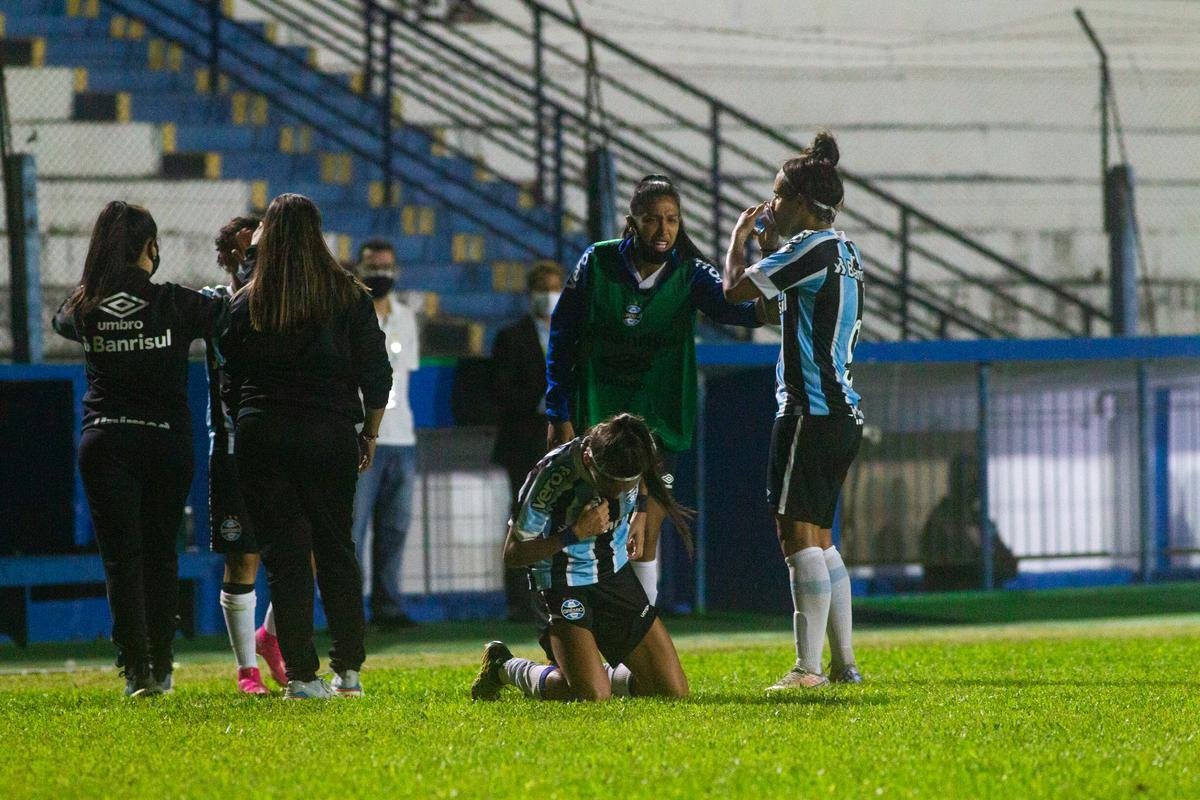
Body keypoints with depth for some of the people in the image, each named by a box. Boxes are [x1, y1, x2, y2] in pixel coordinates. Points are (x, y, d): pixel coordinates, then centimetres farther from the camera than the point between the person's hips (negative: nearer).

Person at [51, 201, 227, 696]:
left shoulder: (84, 309, -2)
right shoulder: (174, 305, -8)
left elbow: (61, 320, 21)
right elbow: (227, 314, 6)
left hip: (105, 445, 0)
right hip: (166, 442, 0)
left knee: (121, 557, 0)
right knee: (160, 554, 13)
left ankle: (136, 670, -10)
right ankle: (161, 669, 16)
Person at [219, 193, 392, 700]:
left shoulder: (246, 303, 1)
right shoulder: (349, 296, 1)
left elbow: (231, 381, 4)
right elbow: (375, 373, 3)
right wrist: (369, 435, 13)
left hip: (262, 437, -1)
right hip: (329, 437, 1)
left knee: (284, 557, 1)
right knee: (336, 551, 11)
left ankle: (302, 676, -4)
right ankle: (348, 672, 9)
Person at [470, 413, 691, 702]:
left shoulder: (633, 461, -12)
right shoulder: (551, 476, -28)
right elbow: (512, 554, -19)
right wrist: (575, 534, -28)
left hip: (617, 577, 5)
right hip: (565, 583, -5)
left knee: (674, 691, -3)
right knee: (592, 696, -24)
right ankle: (504, 667, 4)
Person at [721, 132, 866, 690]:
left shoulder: (812, 247, -13)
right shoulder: (843, 251, 16)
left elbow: (735, 289, -12)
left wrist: (739, 238, 5)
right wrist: (768, 245, 23)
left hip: (810, 410, -10)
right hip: (841, 411, 10)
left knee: (798, 535, -10)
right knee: (820, 540, 14)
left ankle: (807, 668, -14)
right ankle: (844, 664, 15)